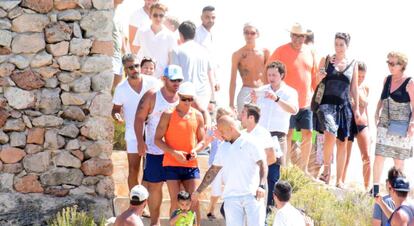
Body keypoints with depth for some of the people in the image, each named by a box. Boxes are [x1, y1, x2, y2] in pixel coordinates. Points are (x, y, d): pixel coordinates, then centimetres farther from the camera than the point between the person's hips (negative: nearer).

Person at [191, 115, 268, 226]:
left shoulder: (250, 142, -1)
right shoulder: (223, 147, 17)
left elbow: (262, 164, -6)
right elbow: (213, 170, 22)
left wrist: (261, 186, -20)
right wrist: (198, 191, 21)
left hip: (252, 195, -4)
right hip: (231, 196, 4)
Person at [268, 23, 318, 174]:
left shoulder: (310, 52, 10)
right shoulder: (281, 51, -6)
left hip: (306, 102, 5)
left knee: (308, 134, 5)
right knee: (288, 134, -3)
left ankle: (304, 169, 16)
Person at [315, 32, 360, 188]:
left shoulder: (352, 64, 10)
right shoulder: (326, 60, 7)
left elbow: (354, 88, 14)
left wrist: (357, 108, 9)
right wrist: (320, 77, -10)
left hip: (344, 106, 3)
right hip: (327, 103, -2)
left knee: (342, 142, 3)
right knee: (330, 135, -25)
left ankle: (339, 179, 10)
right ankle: (326, 170, -7)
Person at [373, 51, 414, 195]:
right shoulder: (387, 80, 7)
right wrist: (377, 115, 11)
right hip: (385, 124, 4)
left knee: (398, 159, 6)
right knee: (379, 155, -5)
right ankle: (375, 187, 0)